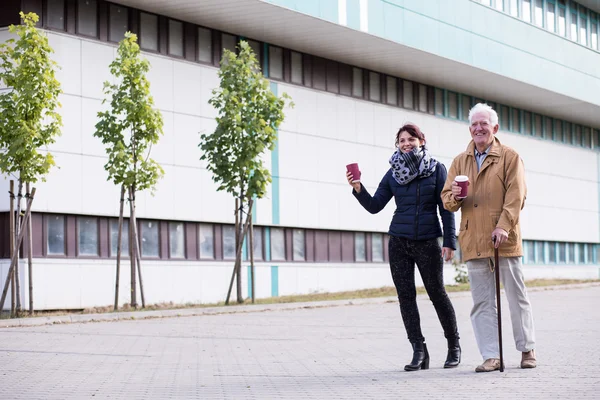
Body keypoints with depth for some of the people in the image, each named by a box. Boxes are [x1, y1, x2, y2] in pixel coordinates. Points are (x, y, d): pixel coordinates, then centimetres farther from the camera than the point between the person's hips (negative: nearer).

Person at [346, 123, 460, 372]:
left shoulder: (436, 169, 0)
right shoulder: (393, 173, 8)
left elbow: (446, 208, -2)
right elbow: (375, 206, 6)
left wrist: (449, 242, -8)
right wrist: (358, 190, -11)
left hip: (428, 241, -3)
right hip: (399, 242, 3)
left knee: (437, 294, 3)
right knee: (405, 296, 0)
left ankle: (454, 347, 18)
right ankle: (418, 351, 4)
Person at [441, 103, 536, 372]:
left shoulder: (510, 157, 3)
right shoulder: (459, 162, 15)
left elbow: (516, 196, -6)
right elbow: (447, 201, 13)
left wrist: (504, 226, -18)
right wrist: (454, 196, -11)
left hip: (504, 239, -3)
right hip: (473, 241, 3)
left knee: (516, 297, 4)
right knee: (482, 302, 2)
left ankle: (527, 350, 16)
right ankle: (491, 356, 4)